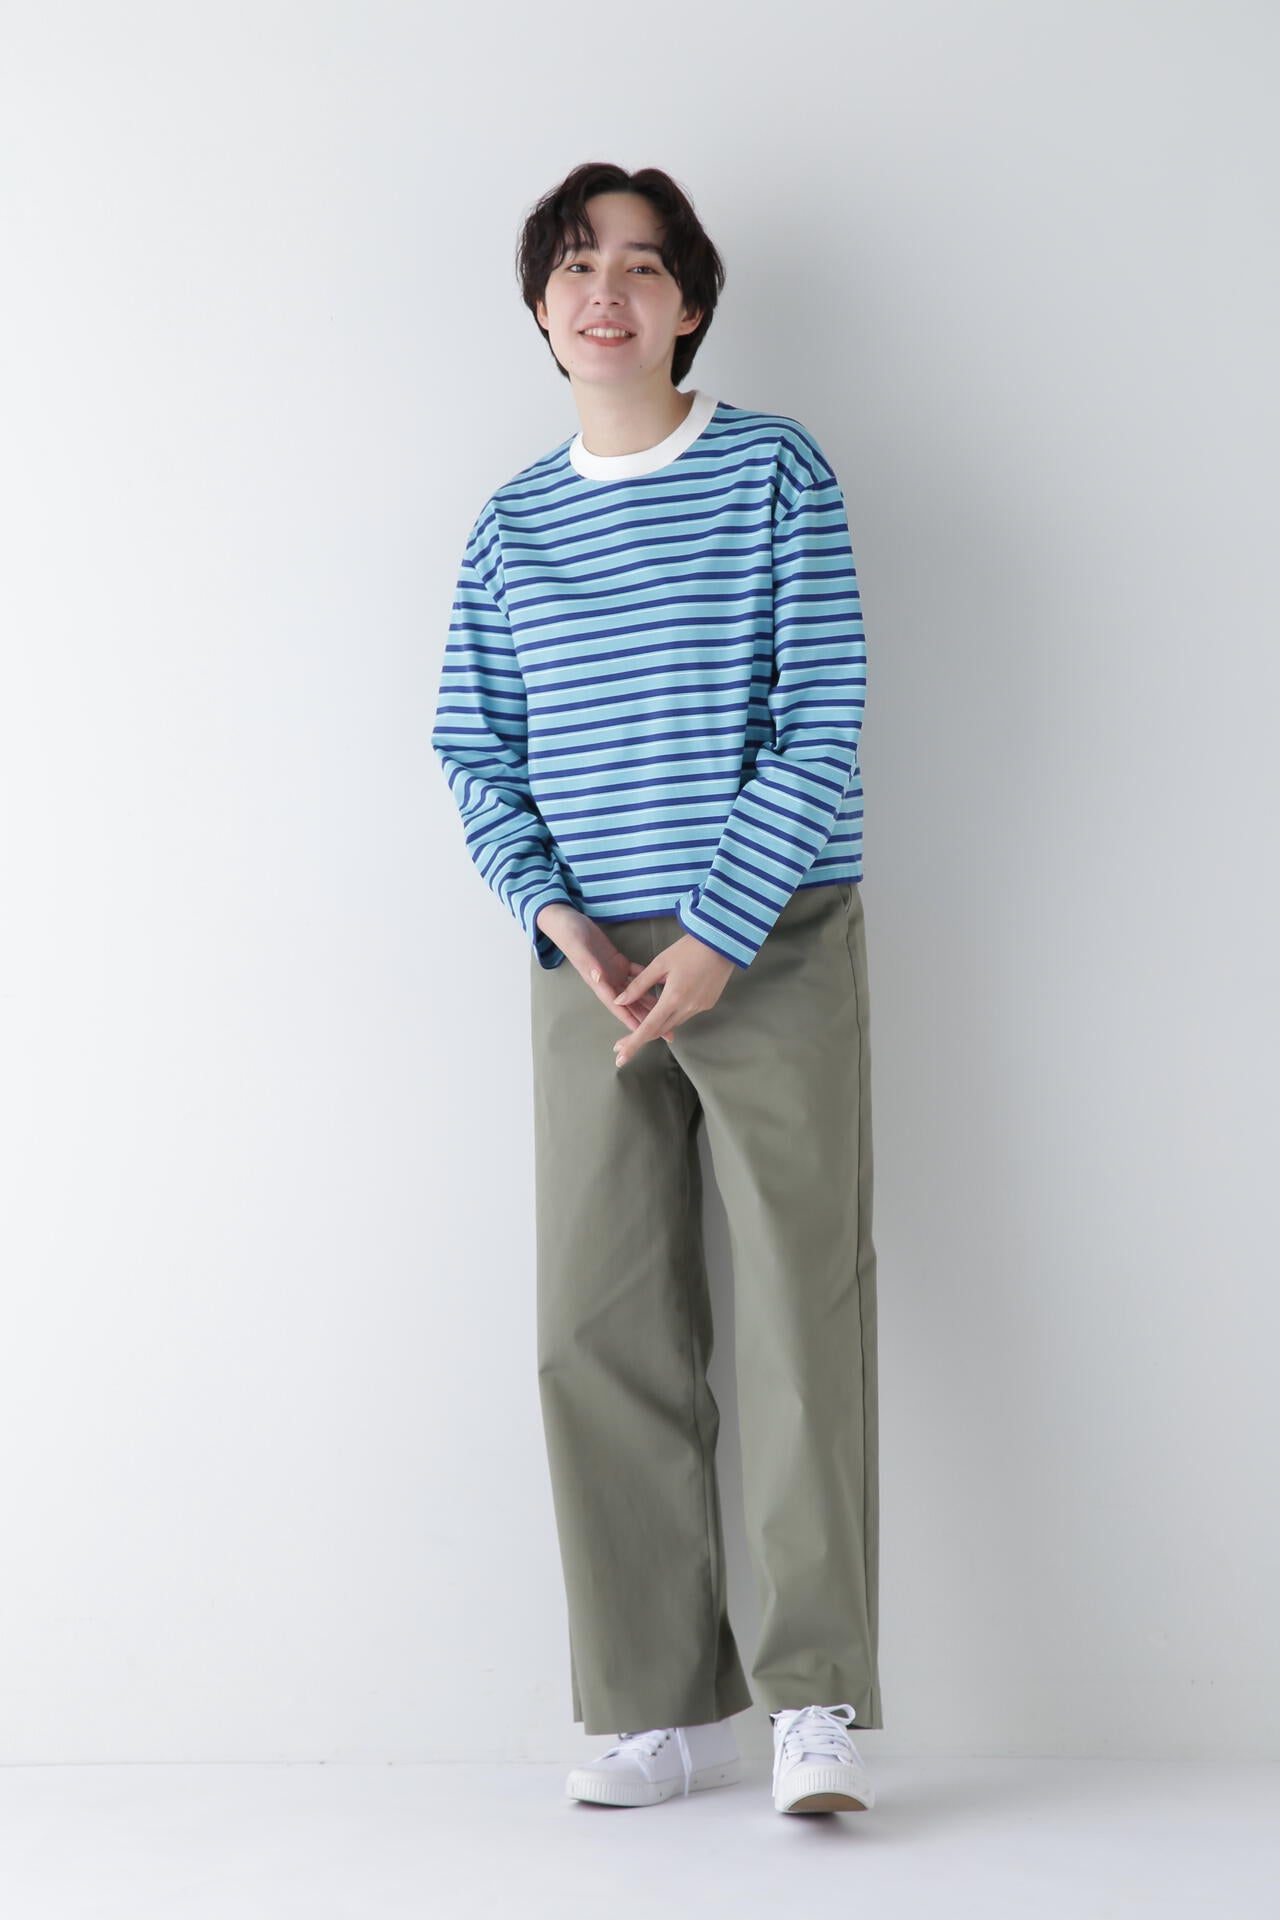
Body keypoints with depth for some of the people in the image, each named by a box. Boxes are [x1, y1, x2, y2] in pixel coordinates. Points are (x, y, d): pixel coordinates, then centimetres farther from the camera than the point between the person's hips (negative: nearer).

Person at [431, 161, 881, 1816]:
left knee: (806, 1311, -6)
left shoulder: (774, 473, 0)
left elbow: (820, 728, -6)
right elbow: (475, 751, 10)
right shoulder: (511, 526, 11)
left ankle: (822, 1699, 2)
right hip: (588, 964, 4)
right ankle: (669, 1709, 10)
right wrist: (559, 916, -7)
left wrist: (718, 936, -13)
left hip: (774, 948, -3)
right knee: (601, 1333, 1)